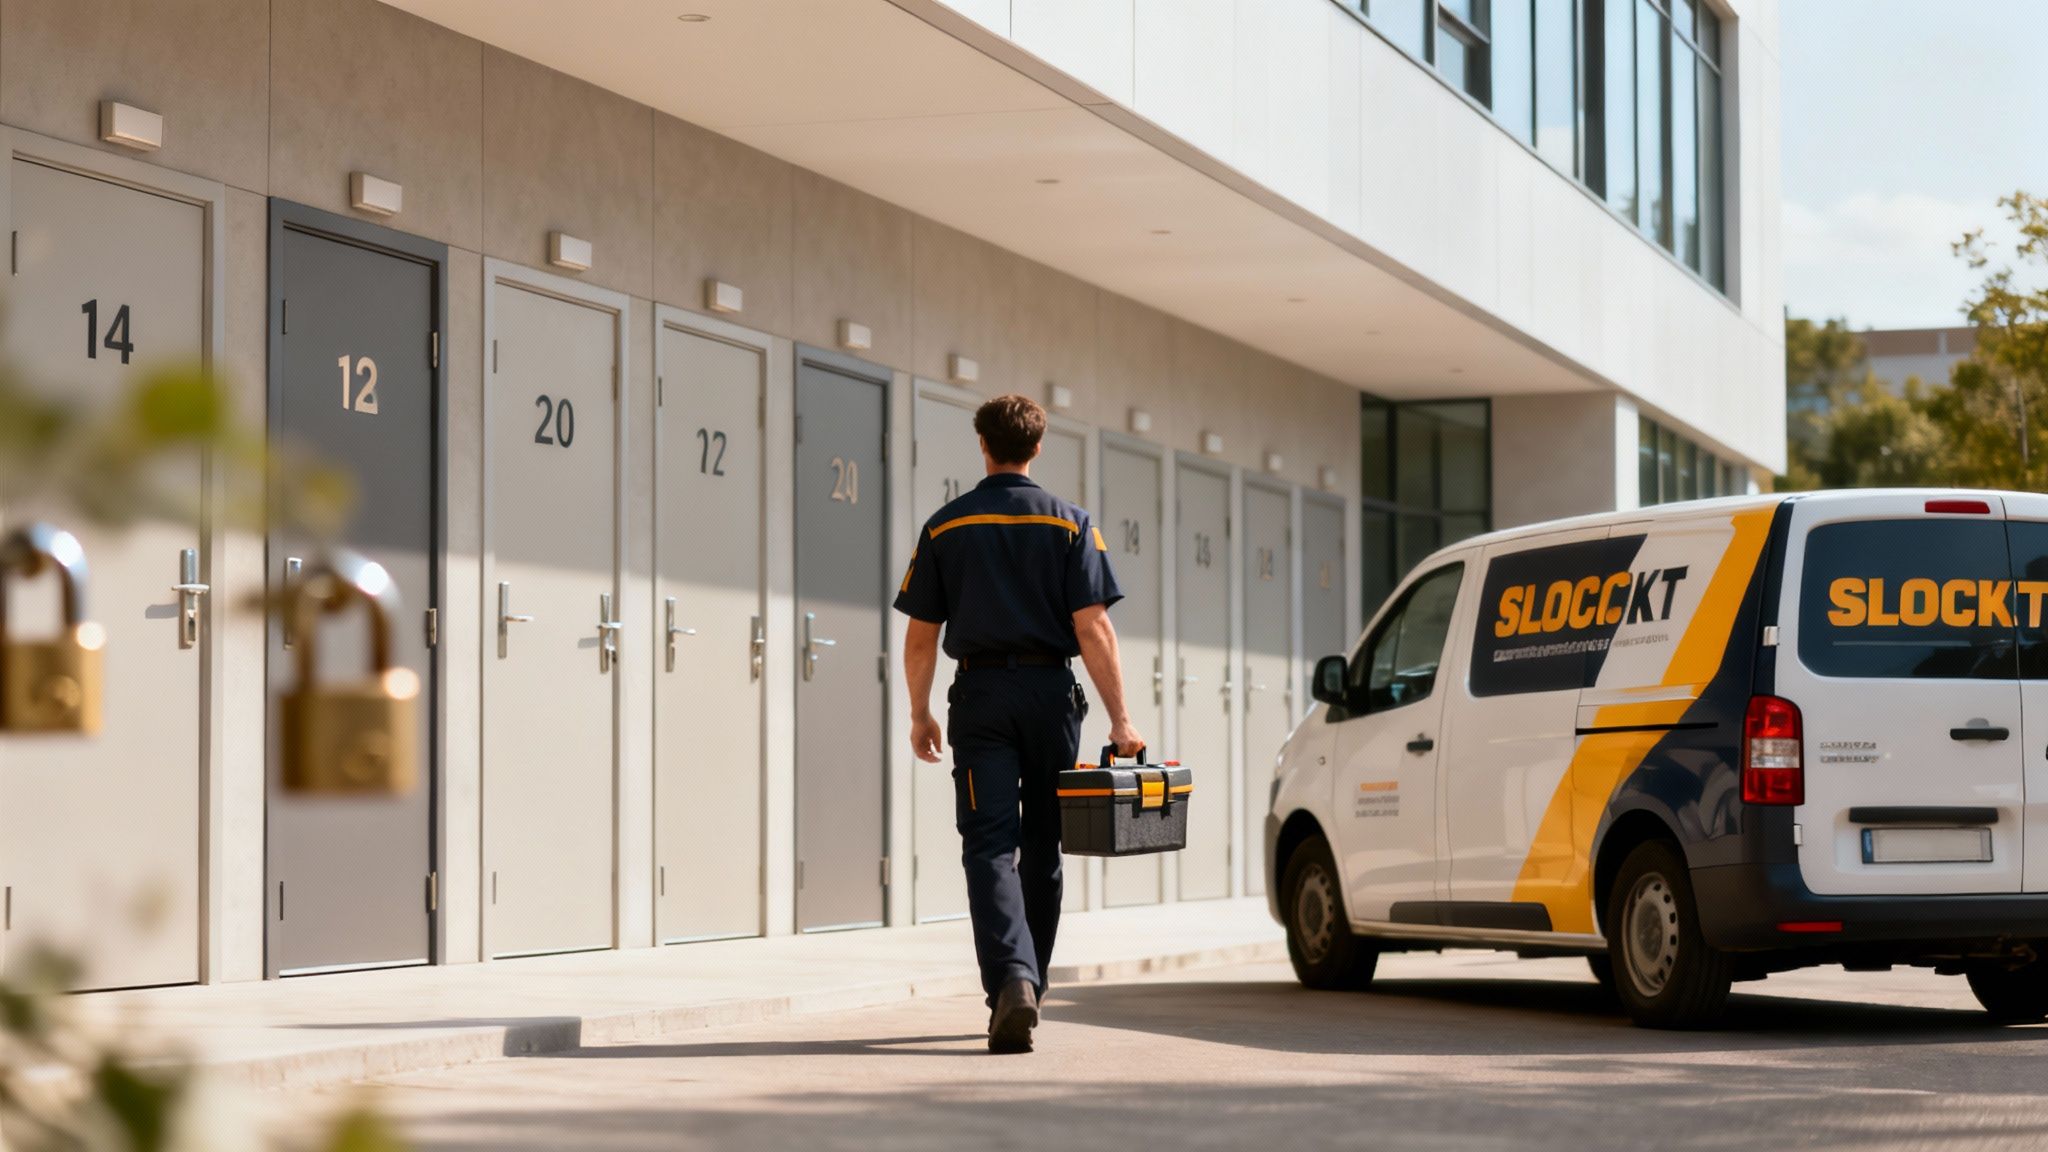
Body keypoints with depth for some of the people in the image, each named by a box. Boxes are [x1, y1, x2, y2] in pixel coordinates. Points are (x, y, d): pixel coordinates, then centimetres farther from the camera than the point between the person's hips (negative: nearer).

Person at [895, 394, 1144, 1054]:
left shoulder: (945, 527, 4)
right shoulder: (1068, 523, 1)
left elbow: (920, 636, 4)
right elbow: (1093, 629, -7)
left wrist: (920, 715, 15)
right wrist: (1120, 720, -6)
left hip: (979, 696, -1)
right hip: (1051, 692, 1)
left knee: (989, 845, -7)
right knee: (1040, 845, 14)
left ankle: (1011, 980, -28)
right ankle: (1028, 984, 23)